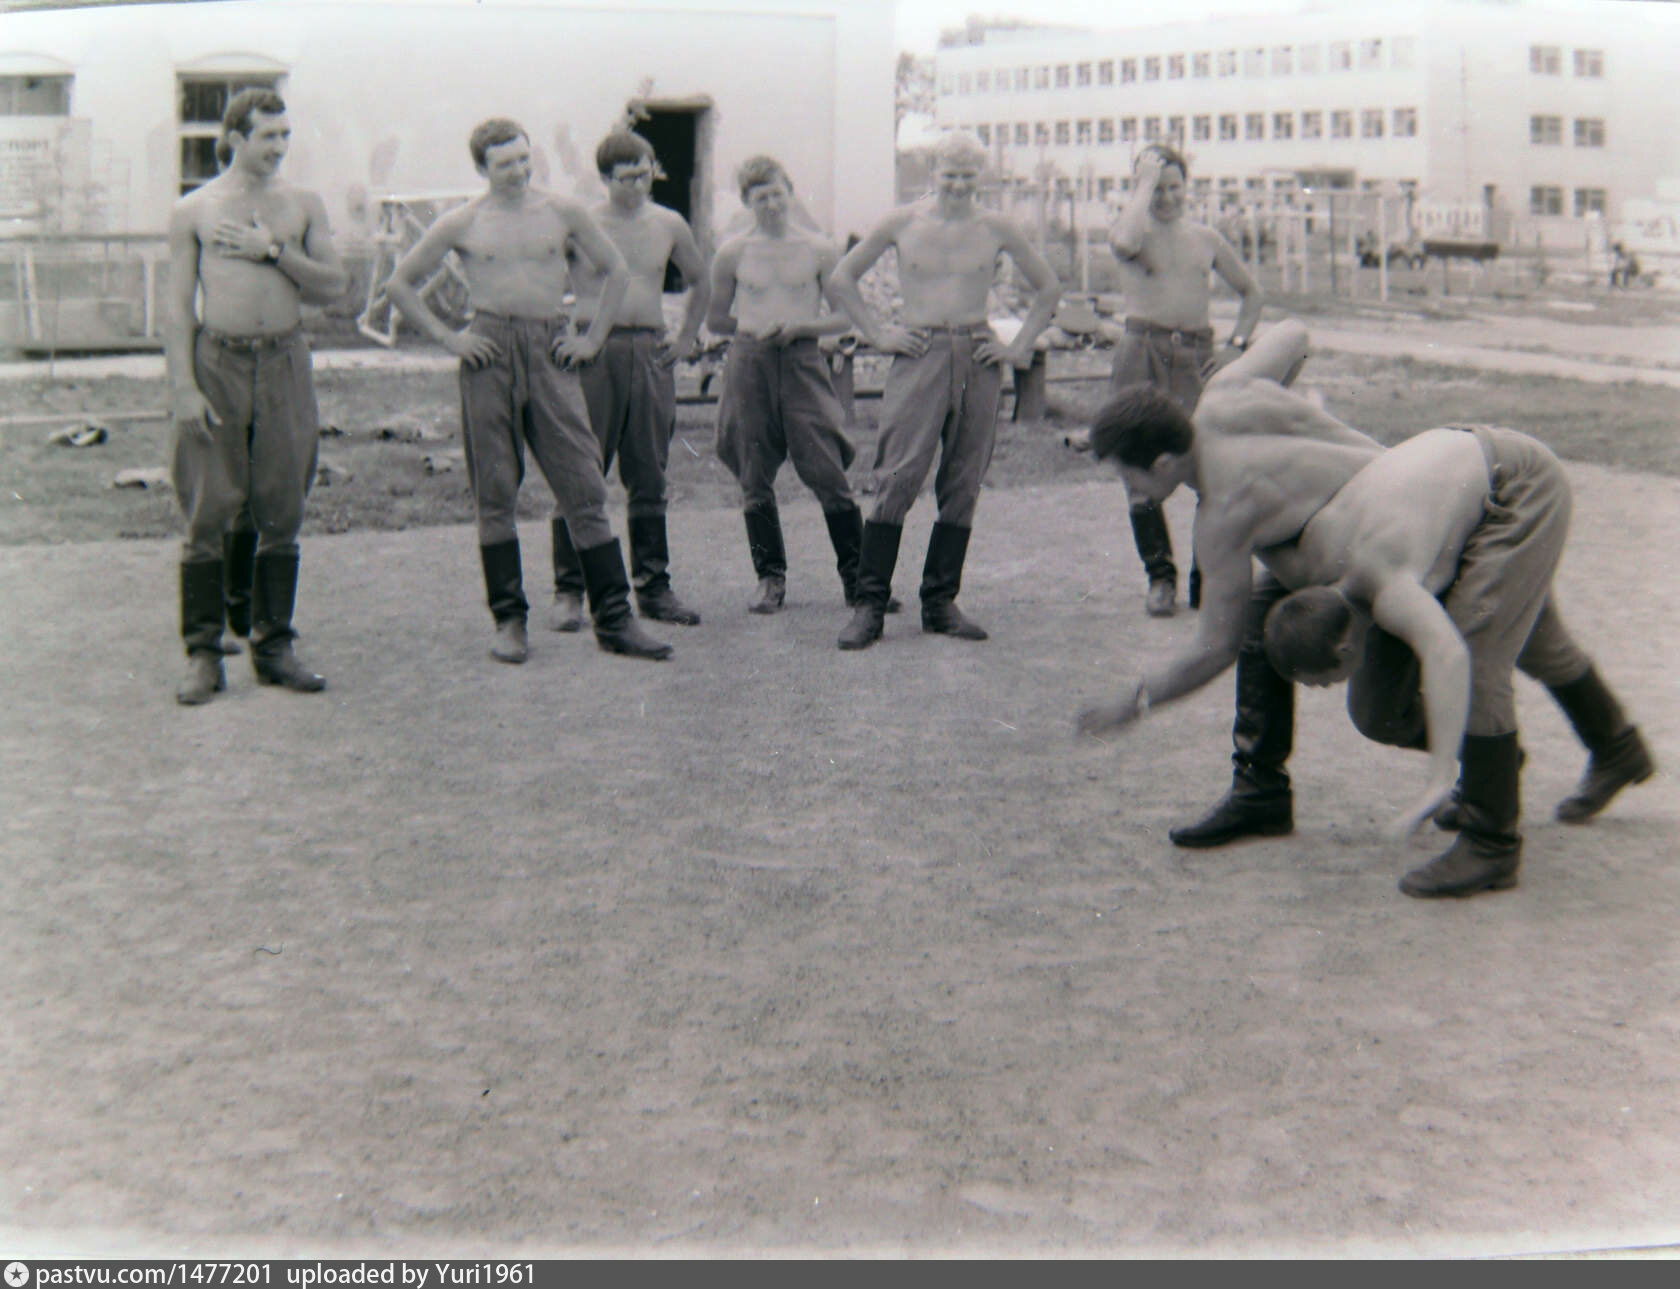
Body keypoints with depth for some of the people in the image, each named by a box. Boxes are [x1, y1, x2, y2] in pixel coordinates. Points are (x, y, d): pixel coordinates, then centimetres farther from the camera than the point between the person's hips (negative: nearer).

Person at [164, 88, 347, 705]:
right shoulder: (193, 210, 5)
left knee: (282, 512, 4)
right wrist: (183, 386, -8)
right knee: (208, 513, -3)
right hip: (217, 361, -2)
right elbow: (179, 306, 1)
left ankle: (274, 646, 14)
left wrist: (274, 250, -8)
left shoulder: (304, 205, 12)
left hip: (284, 363, 2)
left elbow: (335, 285, 4)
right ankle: (203, 655, 3)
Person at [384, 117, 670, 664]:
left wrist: (593, 338, 8)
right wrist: (447, 336, 1)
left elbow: (616, 270, 18)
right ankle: (509, 619, 11)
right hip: (490, 352, -1)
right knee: (495, 495, 2)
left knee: (584, 488, -3)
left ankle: (614, 618, 0)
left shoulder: (563, 213, 8)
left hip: (550, 351, 1)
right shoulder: (462, 223, 5)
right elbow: (399, 283, 11)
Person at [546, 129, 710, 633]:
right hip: (594, 354, -4)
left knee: (649, 478, 7)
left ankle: (653, 587, 14)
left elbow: (699, 282, 26)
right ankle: (568, 591, -1)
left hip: (650, 355, 4)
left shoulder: (669, 225, 11)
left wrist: (687, 337, 17)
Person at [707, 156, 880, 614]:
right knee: (755, 480, 4)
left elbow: (844, 316, 6)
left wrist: (800, 326, -10)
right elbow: (715, 319, 14)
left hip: (803, 362, -1)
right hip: (749, 365, 1)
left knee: (827, 474, -7)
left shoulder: (818, 250, 4)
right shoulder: (732, 254, 6)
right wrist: (756, 328, -2)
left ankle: (856, 576, 4)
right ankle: (770, 577, 16)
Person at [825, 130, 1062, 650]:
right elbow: (840, 280, 11)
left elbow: (1048, 287, 18)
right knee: (899, 478, -12)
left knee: (962, 485, 4)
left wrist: (1020, 346, 8)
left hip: (978, 357, 2)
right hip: (919, 354, -2)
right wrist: (877, 333, 3)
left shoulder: (995, 230, 7)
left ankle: (941, 602, 11)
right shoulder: (902, 223, 4)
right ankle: (870, 603, -9)